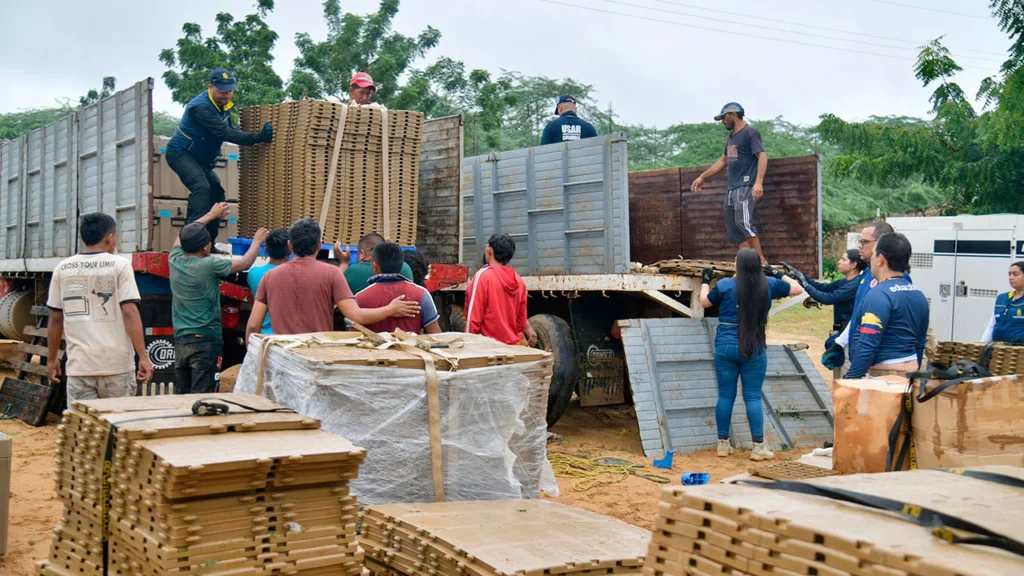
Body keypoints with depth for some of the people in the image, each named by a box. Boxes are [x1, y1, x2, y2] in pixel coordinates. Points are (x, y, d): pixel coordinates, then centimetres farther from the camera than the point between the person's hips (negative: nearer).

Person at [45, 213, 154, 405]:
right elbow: (130, 312, -11)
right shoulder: (120, 265, -3)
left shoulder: (63, 269, 7)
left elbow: (55, 319, 10)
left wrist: (52, 359, 20)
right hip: (116, 364, -2)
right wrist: (143, 356, -10)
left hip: (79, 365, 2)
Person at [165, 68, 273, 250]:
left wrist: (259, 136, -12)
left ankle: (208, 243, 12)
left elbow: (230, 131, 3)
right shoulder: (200, 107, -28)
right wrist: (257, 137, -45)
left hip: (199, 158, 10)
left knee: (216, 192, 7)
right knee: (201, 187, -28)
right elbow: (224, 133, -37)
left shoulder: (223, 105, 1)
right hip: (180, 153, -10)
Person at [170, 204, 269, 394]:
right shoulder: (209, 265, -14)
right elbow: (244, 263, 0)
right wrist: (257, 241, 18)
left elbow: (184, 235, 24)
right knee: (201, 398, -7)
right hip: (205, 341, -7)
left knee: (181, 395, 10)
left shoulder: (175, 260, 3)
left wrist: (211, 215, 35)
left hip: (180, 340, 7)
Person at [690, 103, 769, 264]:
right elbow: (723, 161, 29)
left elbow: (762, 157, -14)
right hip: (732, 189, 9)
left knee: (744, 223, -22)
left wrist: (759, 182, -27)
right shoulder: (732, 136, 21)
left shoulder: (750, 132, -5)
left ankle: (761, 261, -19)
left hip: (746, 187, -9)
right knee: (734, 229, 3)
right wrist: (702, 177, 29)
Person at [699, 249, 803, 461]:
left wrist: (705, 281, 26)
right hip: (755, 350, 0)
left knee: (726, 396, 7)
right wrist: (777, 275, 25)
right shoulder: (768, 285, -1)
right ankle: (759, 447, 2)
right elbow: (797, 288, 14)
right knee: (753, 397, 3)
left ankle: (723, 444, 15)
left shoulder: (725, 285, -6)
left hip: (725, 347, 0)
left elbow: (704, 302, 10)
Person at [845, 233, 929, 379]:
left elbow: (867, 345, -22)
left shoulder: (879, 295, -17)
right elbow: (920, 342, 19)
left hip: (883, 374, -9)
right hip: (910, 371, 9)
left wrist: (850, 380, -20)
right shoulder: (919, 295, 11)